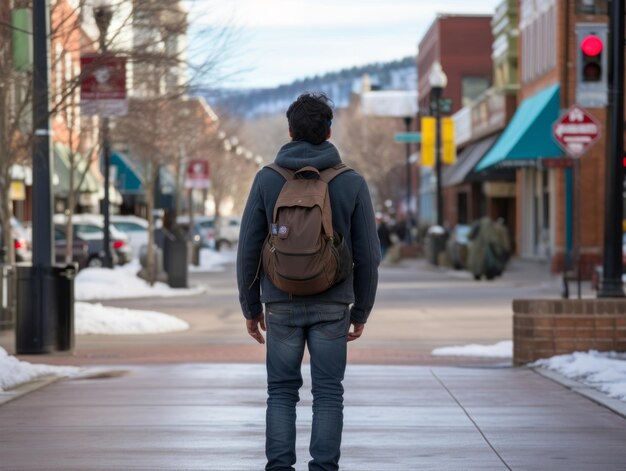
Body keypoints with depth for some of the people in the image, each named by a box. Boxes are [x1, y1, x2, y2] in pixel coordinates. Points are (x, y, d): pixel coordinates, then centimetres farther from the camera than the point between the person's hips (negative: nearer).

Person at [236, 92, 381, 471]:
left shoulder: (268, 180, -2)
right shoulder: (352, 183, -3)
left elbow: (248, 250, -1)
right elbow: (368, 255, -2)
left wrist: (251, 307, 9)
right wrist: (361, 311, 8)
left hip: (281, 304, 1)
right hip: (332, 306, 0)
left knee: (282, 393, 8)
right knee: (328, 394, 4)